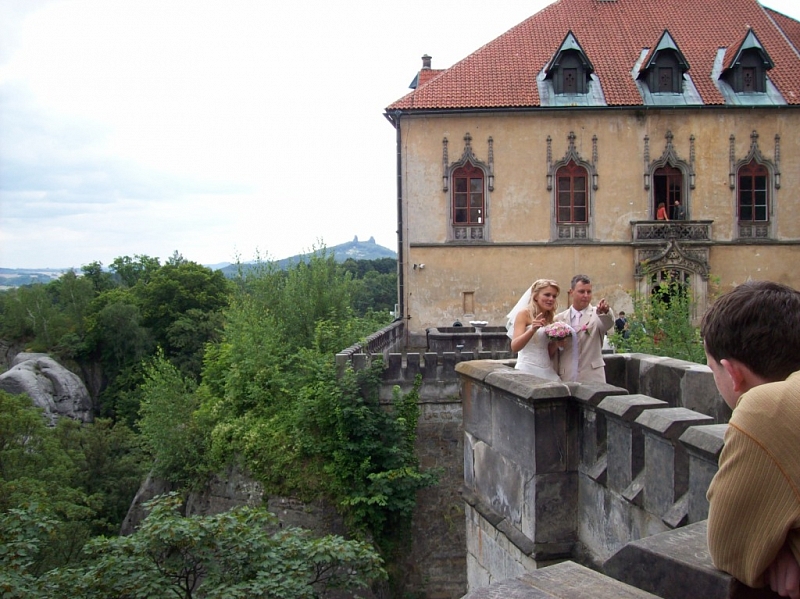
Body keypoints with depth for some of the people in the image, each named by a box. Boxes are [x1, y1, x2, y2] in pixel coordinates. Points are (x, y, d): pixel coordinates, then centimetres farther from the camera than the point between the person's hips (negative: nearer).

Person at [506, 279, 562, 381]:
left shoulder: (550, 319, 13)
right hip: (527, 370, -5)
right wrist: (532, 329, -26)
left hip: (547, 372, 5)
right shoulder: (524, 314, -3)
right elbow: (514, 347, -14)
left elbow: (550, 354, 16)